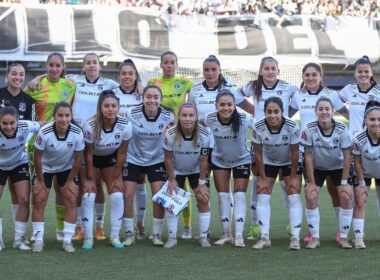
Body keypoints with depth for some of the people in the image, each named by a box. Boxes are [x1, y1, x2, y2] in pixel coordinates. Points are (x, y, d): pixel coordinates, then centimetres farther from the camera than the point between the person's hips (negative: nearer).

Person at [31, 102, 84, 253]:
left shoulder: (77, 133, -27)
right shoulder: (44, 132, -32)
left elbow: (78, 159, -13)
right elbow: (37, 158, -18)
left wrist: (70, 181, -7)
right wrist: (40, 180, -11)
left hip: (67, 168, 1)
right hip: (45, 168, -1)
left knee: (71, 200, -7)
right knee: (39, 201, -7)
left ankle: (67, 240, 1)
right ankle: (38, 239, 3)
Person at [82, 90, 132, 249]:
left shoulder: (125, 126, -26)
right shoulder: (90, 126, -32)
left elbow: (121, 153, -13)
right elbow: (88, 154, -20)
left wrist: (117, 177, -8)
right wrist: (90, 178, -14)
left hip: (110, 158, 2)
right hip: (93, 158, -2)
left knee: (117, 195, -7)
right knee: (88, 195, -12)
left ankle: (115, 236, 6)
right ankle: (88, 237, -2)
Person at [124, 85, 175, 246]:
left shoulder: (168, 117, -15)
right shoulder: (132, 116, -19)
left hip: (157, 160, 1)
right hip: (133, 159, 0)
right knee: (127, 195, -7)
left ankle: (156, 234, 7)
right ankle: (129, 234, 8)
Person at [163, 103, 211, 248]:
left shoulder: (204, 135, -28)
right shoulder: (170, 135, -30)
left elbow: (203, 161, -17)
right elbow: (168, 158, -15)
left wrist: (202, 183, -12)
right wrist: (172, 180, -11)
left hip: (196, 171, 0)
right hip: (176, 171, 0)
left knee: (203, 200, -6)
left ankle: (203, 237, 5)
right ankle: (172, 237, 5)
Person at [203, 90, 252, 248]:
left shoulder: (244, 120, -29)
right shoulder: (209, 120, -25)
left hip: (241, 160, -2)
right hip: (219, 161, 2)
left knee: (239, 196, -5)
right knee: (223, 196, 5)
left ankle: (239, 236, -6)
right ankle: (226, 234, 15)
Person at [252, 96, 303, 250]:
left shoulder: (292, 127, -32)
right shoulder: (258, 128, -28)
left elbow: (294, 152, -19)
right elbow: (258, 153, -15)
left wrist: (293, 177, -13)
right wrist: (262, 177, -11)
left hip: (289, 162, -2)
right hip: (268, 162, 2)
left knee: (294, 196, -10)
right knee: (262, 196, -5)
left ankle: (295, 237, -7)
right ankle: (264, 237, -1)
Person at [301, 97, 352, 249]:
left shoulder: (342, 129, -23)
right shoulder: (310, 129, -24)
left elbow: (347, 156, -16)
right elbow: (308, 156, -17)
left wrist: (344, 182, -17)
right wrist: (311, 182, -16)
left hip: (338, 167, 0)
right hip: (317, 168, 0)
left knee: (346, 197, -14)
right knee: (311, 197, -15)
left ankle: (343, 237, -1)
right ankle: (315, 238, -4)